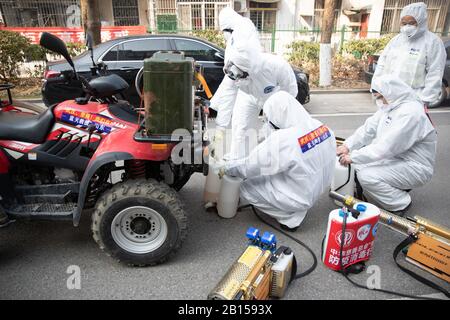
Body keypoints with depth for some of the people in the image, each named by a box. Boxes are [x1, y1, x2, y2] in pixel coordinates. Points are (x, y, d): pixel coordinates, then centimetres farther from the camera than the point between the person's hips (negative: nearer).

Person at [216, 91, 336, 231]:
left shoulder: (282, 141, -29)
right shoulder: (320, 126, -8)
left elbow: (251, 165, -18)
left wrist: (226, 167, 0)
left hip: (301, 197, -8)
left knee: (244, 187, 3)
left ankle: (290, 215, 6)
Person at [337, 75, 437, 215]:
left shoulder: (410, 113, -27)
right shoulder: (389, 106, 2)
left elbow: (386, 147, -32)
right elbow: (368, 128, 0)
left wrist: (353, 157, -27)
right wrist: (348, 146, -14)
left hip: (415, 167, -9)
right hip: (395, 157, 10)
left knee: (366, 176, -25)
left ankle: (401, 203, -1)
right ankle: (397, 185, 14)